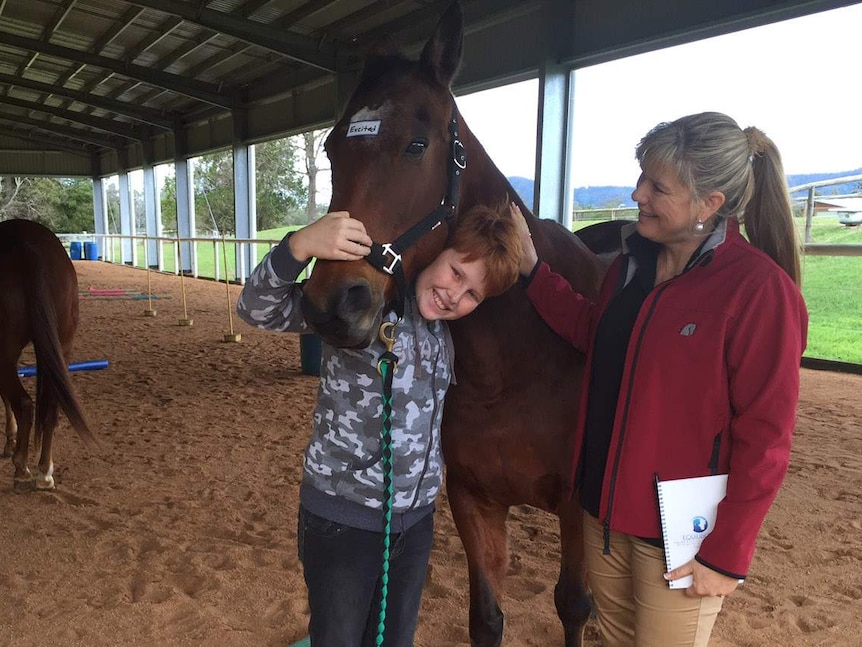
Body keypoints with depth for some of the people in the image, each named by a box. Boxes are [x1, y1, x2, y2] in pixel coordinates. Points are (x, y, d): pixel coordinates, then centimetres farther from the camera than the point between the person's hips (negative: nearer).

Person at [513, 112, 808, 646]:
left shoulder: (761, 289, -21)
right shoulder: (633, 260, 0)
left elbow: (764, 439, -18)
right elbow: (594, 331, 14)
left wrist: (727, 554, -15)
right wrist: (532, 268, 4)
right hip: (605, 503, 7)